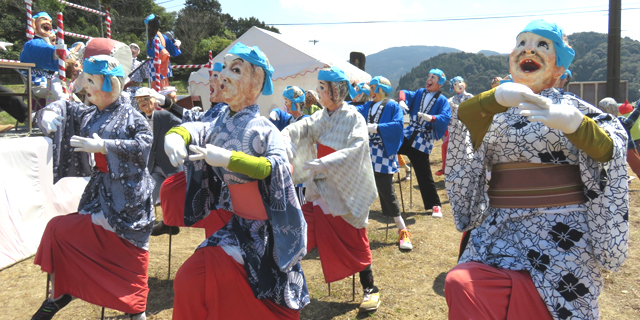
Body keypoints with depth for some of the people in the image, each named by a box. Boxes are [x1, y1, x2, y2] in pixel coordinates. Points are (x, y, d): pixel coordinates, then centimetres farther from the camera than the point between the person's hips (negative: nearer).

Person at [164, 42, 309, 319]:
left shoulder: (262, 128, -17)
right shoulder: (222, 120, 3)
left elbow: (277, 166, -31)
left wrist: (228, 158, -39)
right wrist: (174, 135, -23)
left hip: (261, 227, -7)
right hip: (235, 220, 7)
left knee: (196, 276, -11)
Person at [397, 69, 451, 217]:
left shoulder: (442, 100, -1)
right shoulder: (419, 93, 13)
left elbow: (445, 117, -15)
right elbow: (405, 93, 6)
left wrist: (431, 118, -32)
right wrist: (402, 100, -16)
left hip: (423, 141, -5)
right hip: (407, 135, 5)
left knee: (425, 176, -2)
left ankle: (435, 205, 12)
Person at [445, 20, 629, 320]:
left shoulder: (571, 107, 6)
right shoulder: (491, 113, 10)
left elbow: (609, 150, -9)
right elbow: (462, 115, -11)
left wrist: (574, 124, -26)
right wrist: (495, 98, -28)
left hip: (561, 238, -2)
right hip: (499, 236, 2)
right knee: (462, 284, -22)